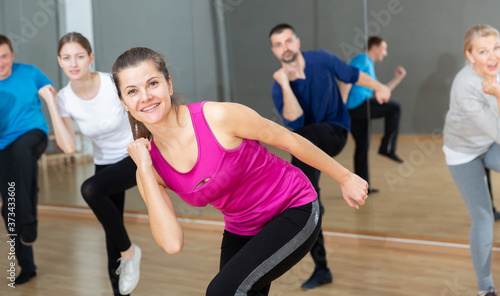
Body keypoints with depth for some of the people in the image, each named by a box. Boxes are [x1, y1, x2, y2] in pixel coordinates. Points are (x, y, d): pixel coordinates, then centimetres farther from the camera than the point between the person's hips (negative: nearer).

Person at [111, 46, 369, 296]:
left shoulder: (218, 117, -24)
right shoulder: (153, 166, -10)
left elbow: (289, 141, -10)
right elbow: (172, 243, -20)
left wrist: (344, 178, 0)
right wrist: (144, 170, -23)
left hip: (295, 211, -6)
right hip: (241, 232, 6)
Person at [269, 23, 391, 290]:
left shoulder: (321, 60, -7)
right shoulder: (278, 89, -8)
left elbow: (353, 75, 3)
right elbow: (294, 121, -22)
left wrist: (378, 87, -11)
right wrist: (285, 85, -28)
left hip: (335, 131, -3)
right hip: (308, 147, 3)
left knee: (301, 137, -36)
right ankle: (321, 270, 15)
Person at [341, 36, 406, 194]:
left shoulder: (370, 67, 28)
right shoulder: (361, 59, -3)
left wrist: (398, 78, 25)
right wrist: (342, 105, -23)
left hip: (357, 110, 10)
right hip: (357, 104, -10)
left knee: (362, 146, 11)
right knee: (394, 108, -6)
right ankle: (387, 147, -6)